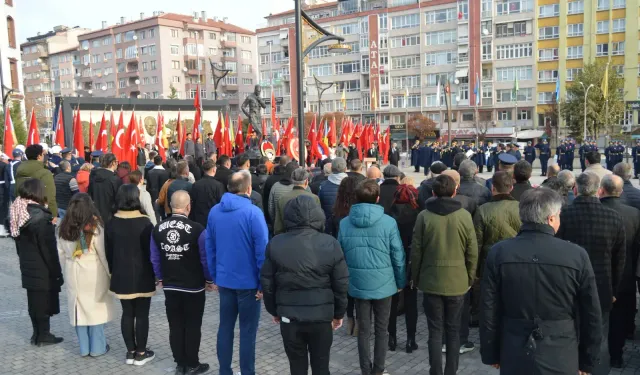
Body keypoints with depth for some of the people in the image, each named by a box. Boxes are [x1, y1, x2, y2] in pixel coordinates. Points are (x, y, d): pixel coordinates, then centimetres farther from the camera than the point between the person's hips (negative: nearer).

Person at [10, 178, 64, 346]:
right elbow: (49, 248, -19)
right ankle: (43, 335, 15)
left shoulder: (18, 214, 3)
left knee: (34, 301, 16)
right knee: (44, 302, 5)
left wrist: (25, 261, 20)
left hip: (28, 268, 8)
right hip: (43, 269, -8)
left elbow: (19, 244, 11)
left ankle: (37, 333, 27)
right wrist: (57, 272, -12)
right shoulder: (41, 217, -22)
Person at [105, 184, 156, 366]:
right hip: (142, 276, -4)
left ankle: (130, 352, 20)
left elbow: (108, 252, 7)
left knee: (127, 314, 12)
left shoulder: (112, 223, 0)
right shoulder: (145, 223, -13)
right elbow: (151, 250, -8)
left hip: (121, 276, 4)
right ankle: (141, 353, 13)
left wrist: (113, 272, 17)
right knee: (142, 314, 5)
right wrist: (155, 273, 3)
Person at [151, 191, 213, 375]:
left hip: (170, 286, 4)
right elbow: (205, 258, -11)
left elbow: (155, 259, 5)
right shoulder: (197, 229, -19)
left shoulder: (158, 229, -5)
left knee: (175, 326, 14)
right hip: (194, 286, -4)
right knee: (193, 326, 10)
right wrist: (209, 279, 4)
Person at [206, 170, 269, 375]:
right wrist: (263, 283, -9)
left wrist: (215, 276, 14)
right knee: (248, 331, 6)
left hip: (224, 279, 5)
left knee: (225, 326, 16)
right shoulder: (253, 212, -17)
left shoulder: (214, 211, 1)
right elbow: (262, 250, -17)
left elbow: (209, 247, 7)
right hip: (248, 281, -5)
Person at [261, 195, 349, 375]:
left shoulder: (276, 244, -6)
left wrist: (274, 310, 15)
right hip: (321, 316, 0)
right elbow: (341, 284, -5)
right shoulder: (330, 244, -9)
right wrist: (339, 313, 9)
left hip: (289, 316, 1)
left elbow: (267, 282, 1)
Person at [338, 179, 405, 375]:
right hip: (383, 284, -2)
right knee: (381, 329, 14)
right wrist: (401, 282, 6)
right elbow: (398, 256, -8)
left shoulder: (345, 223, -6)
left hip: (358, 284, 2)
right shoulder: (388, 222, -13)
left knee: (363, 330, 15)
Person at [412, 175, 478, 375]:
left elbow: (416, 251, -4)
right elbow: (472, 252, -2)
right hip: (458, 282, 1)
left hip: (431, 281, 0)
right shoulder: (465, 216, -7)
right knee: (453, 331, 13)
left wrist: (416, 278, 9)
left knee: (435, 331, 9)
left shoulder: (424, 216, -8)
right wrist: (470, 278, 11)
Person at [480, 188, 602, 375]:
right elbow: (591, 316, -4)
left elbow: (489, 312, -5)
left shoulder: (498, 252, -10)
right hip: (560, 359, -1)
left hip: (514, 356, 1)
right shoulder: (577, 255, -12)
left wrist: (490, 354, 7)